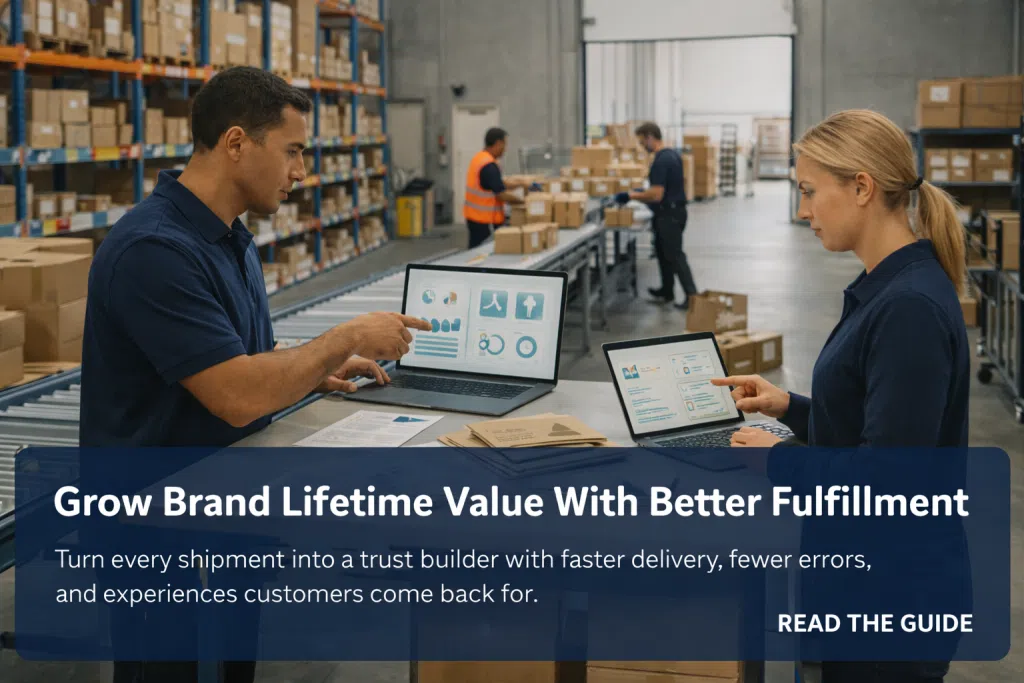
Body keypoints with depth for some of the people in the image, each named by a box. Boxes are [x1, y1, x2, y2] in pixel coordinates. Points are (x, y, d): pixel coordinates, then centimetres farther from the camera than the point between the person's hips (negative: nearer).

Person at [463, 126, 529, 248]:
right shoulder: (489, 166, -21)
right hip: (485, 220, -10)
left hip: (473, 215, 10)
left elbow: (499, 183, 19)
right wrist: (522, 200, -6)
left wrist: (520, 183, 13)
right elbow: (502, 195, -21)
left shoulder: (479, 158, 11)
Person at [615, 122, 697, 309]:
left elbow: (656, 195, -26)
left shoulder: (661, 161, -22)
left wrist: (631, 196, -15)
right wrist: (643, 193, 23)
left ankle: (692, 295, -4)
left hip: (669, 215, -10)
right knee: (663, 252, 19)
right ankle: (667, 292, 27)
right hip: (675, 210, 10)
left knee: (674, 255, -5)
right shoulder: (673, 154, 9)